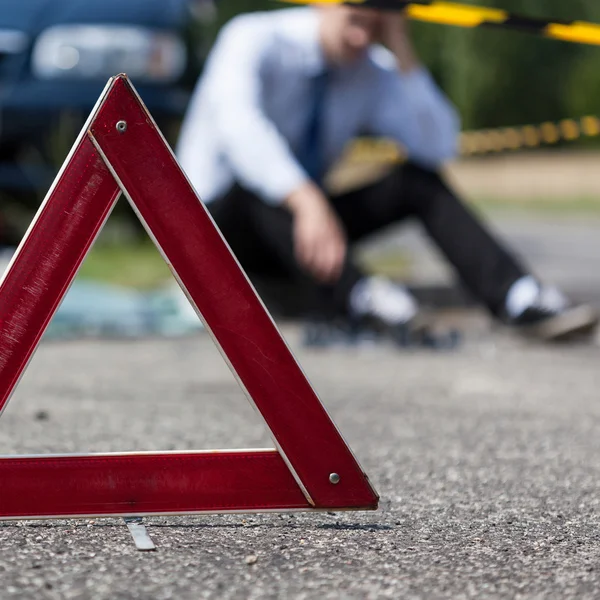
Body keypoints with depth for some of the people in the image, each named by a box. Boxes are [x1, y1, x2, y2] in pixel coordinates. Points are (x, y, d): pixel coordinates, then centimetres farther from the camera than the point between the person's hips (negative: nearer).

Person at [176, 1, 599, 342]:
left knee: (420, 180, -13)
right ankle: (355, 293, -57)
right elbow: (236, 121, -41)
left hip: (300, 226, 6)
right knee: (257, 178, -39)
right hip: (219, 228, -5)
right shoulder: (255, 40, -19)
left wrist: (404, 55, -18)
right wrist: (309, 202, -55)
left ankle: (520, 298, -30)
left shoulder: (371, 73, 0)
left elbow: (441, 147, -12)